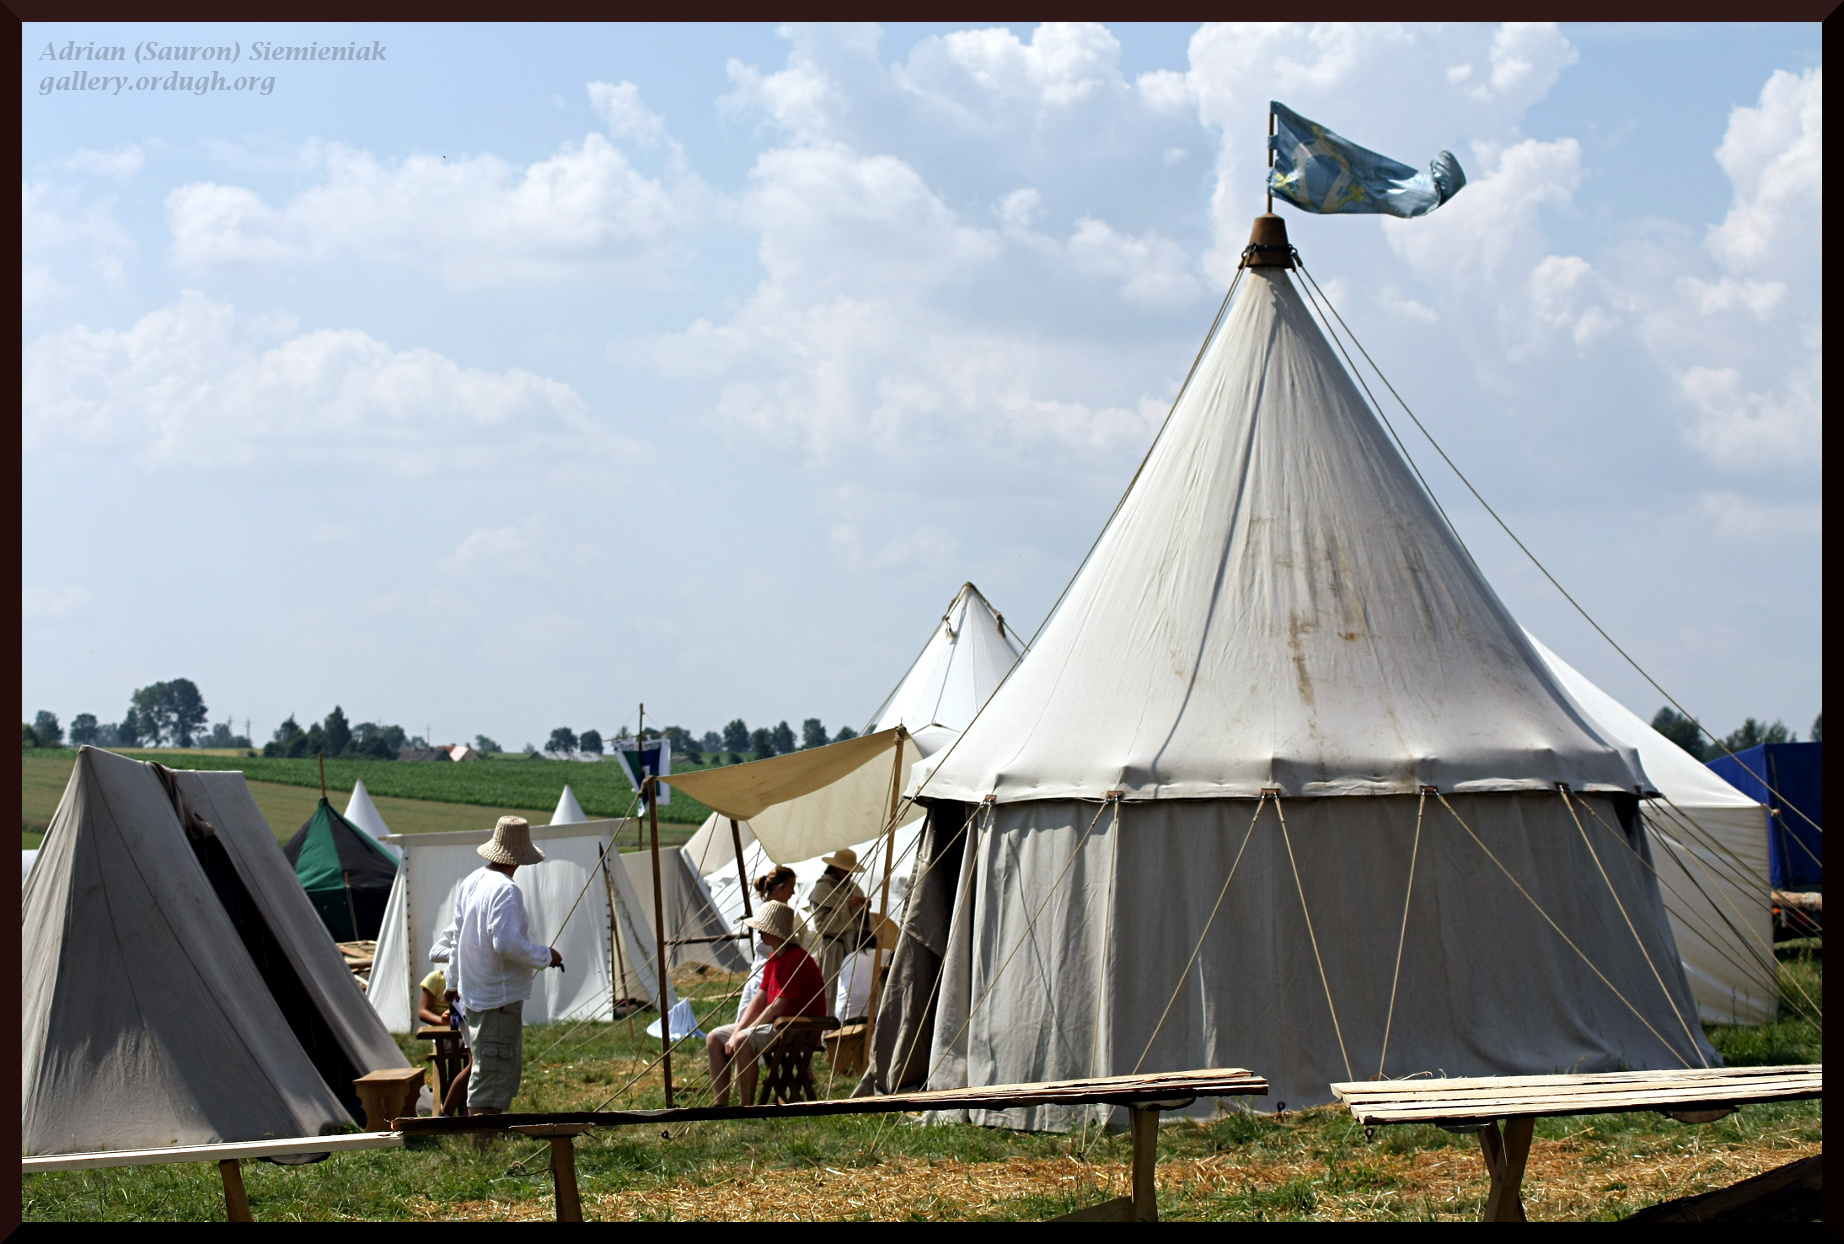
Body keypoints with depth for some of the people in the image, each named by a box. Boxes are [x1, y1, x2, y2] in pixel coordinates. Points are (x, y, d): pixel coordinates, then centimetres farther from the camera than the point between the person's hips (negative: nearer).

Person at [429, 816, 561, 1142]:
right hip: (499, 998, -10)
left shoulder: (470, 883, 10)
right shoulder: (505, 891, -19)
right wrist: (545, 956, -10)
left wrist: (454, 981, 28)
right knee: (491, 1076, -6)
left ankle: (488, 1137, 23)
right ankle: (482, 1148, -5)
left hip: (473, 993, 10)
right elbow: (507, 944, -25)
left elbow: (456, 934, 19)